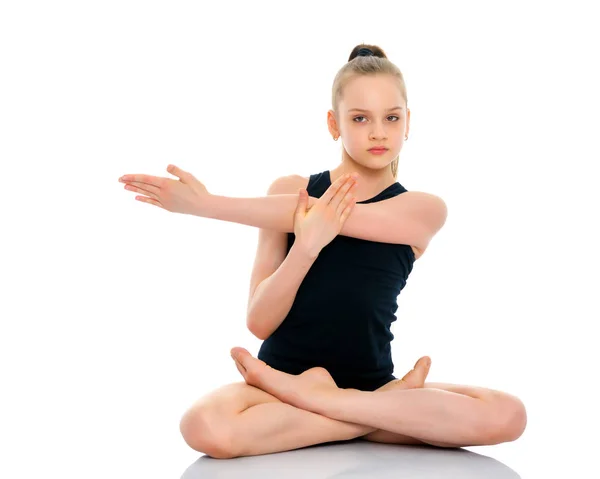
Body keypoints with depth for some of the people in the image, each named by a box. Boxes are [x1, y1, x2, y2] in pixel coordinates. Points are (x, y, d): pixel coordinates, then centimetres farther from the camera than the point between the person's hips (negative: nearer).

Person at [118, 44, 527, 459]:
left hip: (369, 382, 1)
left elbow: (316, 214, -16)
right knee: (206, 427, -34)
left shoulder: (424, 210, 1)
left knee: (507, 415, -25)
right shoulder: (289, 191, 2)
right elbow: (259, 323, -5)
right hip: (281, 374, 0)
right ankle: (389, 411, -16)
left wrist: (206, 204, -15)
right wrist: (305, 246, -22)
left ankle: (307, 394, -17)